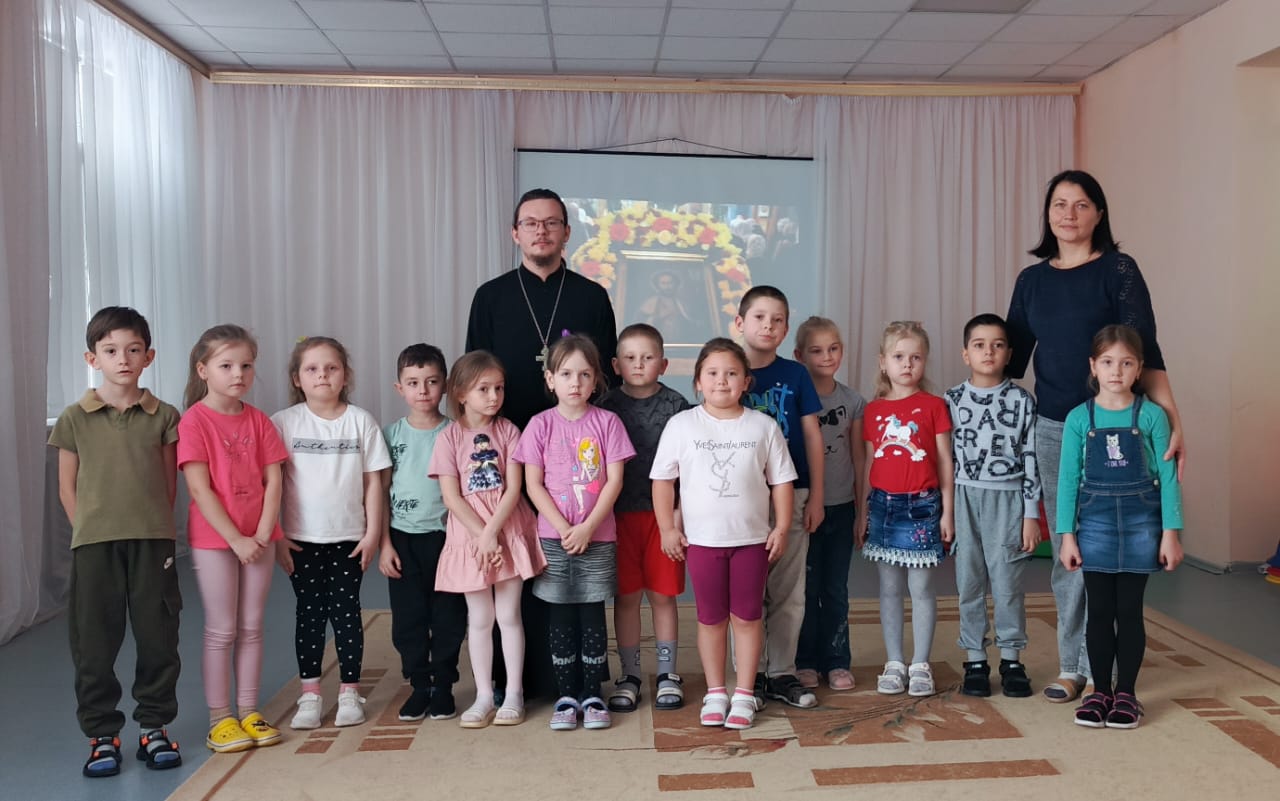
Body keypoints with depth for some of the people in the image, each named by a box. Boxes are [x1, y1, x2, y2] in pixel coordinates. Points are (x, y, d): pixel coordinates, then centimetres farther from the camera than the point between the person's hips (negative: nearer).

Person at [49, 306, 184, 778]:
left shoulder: (163, 416, 4)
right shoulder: (75, 419, 2)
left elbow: (169, 482, 8)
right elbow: (67, 487, 6)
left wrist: (152, 525, 3)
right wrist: (90, 531, 1)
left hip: (153, 543, 1)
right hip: (94, 545, 0)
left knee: (158, 637, 6)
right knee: (94, 642, 5)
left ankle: (154, 726, 21)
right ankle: (101, 734, 19)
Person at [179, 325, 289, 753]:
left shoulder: (258, 420, 5)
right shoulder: (194, 421, -9)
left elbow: (273, 481, 2)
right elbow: (199, 488, -13)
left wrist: (263, 533, -10)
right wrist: (235, 539, -16)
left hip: (258, 539, 4)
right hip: (213, 539, -4)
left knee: (251, 628, 10)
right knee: (221, 630, 2)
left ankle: (248, 712, 20)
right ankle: (219, 718, 13)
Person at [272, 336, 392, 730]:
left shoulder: (360, 420, 0)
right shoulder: (284, 422, -1)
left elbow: (373, 480, 2)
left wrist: (373, 532, -1)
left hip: (349, 538, 0)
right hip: (301, 540, 0)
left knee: (346, 613, 6)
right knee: (309, 615, 7)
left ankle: (349, 693, 16)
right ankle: (310, 694, 17)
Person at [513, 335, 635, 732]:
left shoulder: (607, 422, -1)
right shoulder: (541, 424, -1)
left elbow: (614, 480, -5)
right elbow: (533, 484, -3)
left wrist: (588, 527, -13)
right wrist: (564, 529, -11)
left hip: (598, 537, 0)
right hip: (554, 537, 0)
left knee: (593, 616, 6)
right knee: (561, 619, 7)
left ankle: (592, 695, 17)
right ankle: (566, 695, 18)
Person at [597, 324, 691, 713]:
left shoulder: (676, 406, 0)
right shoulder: (606, 407, 1)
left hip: (663, 513, 0)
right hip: (620, 515, 1)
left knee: (663, 595, 8)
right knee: (626, 596, 7)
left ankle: (667, 673, 22)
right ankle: (629, 675, 20)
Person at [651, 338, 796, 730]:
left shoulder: (763, 426, -1)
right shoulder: (682, 425, -3)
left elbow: (781, 481, 4)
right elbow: (662, 480, 1)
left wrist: (781, 527, -1)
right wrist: (668, 529, -2)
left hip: (752, 538, 0)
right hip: (702, 539, 0)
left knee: (747, 616, 8)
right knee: (711, 617, 10)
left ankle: (744, 694, 20)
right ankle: (715, 693, 23)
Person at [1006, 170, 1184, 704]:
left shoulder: (1118, 269, -2)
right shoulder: (1032, 280, 10)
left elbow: (1145, 351, -8)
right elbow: (1012, 357, 13)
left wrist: (1172, 417, -18)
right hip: (1051, 429, 4)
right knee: (1066, 552, 7)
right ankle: (1071, 665, 17)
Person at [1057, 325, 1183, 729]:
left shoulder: (1151, 415, -2)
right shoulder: (1079, 418, -1)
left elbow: (1167, 476, -2)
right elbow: (1068, 479, -1)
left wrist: (1171, 532, -5)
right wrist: (1067, 535, -4)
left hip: (1140, 522, 0)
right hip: (1095, 521, 1)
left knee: (1129, 611, 6)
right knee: (1099, 611, 6)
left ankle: (1126, 693, 17)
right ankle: (1099, 691, 17)